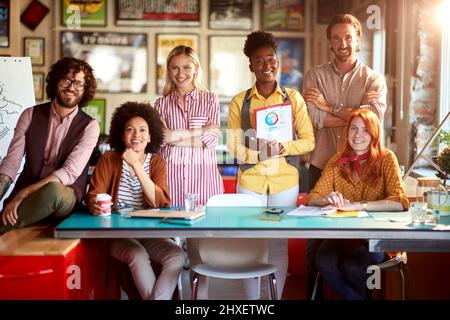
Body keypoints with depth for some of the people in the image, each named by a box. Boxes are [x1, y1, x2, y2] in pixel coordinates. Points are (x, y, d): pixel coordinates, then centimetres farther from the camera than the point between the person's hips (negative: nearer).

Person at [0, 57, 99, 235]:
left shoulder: (89, 127, -2)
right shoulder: (30, 115, 7)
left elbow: (70, 173, -13)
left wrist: (23, 194, -23)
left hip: (65, 196, 0)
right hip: (25, 197, 0)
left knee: (53, 190, -38)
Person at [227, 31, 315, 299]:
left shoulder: (293, 98, 3)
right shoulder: (240, 102, 3)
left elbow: (308, 141, 2)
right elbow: (234, 146, 0)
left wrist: (282, 148, -16)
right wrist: (259, 153, -18)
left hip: (285, 182, 0)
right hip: (250, 182, 0)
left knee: (279, 246, 7)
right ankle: (252, 301, 19)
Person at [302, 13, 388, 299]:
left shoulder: (374, 79, 5)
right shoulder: (316, 75, 5)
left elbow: (374, 116, -14)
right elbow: (315, 118, -10)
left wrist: (331, 107, -10)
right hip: (322, 165, 0)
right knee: (316, 236, 5)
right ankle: (313, 294, 17)